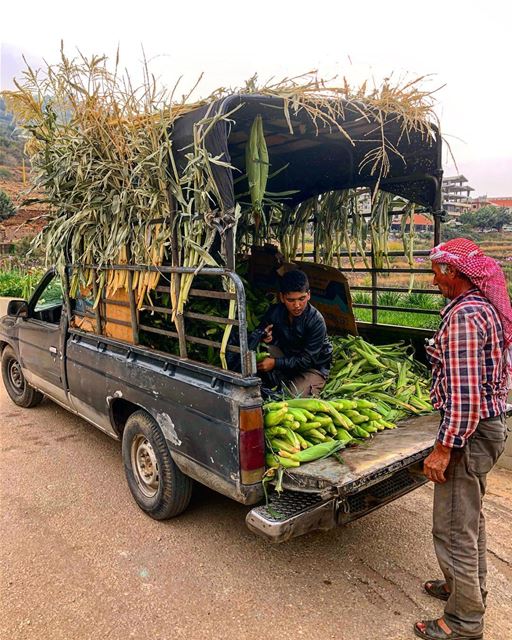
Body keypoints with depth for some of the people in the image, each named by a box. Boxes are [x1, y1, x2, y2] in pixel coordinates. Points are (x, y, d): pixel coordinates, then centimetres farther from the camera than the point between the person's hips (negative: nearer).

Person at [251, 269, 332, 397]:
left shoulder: (316, 322, -25)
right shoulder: (275, 311, -11)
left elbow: (307, 360, -26)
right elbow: (255, 335, -6)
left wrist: (275, 363, -34)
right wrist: (262, 337, -31)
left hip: (314, 366, -4)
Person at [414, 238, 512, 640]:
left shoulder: (463, 316, -24)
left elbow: (463, 393, -27)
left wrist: (444, 448, -21)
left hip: (468, 432, -11)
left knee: (453, 528, 4)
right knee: (471, 516, 26)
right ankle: (471, 588, 45)